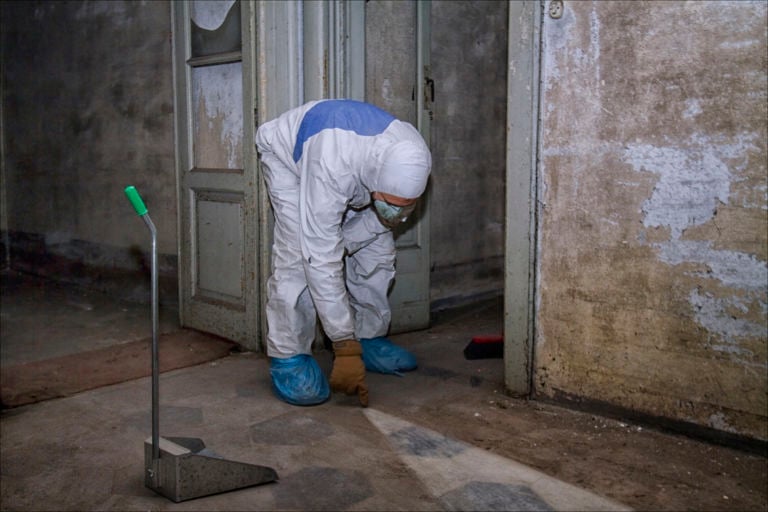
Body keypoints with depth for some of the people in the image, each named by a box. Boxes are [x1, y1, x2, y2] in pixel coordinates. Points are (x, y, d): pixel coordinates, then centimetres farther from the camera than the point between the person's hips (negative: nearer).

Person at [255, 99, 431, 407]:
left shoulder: (413, 162, -31)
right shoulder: (332, 167, -47)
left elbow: (377, 221, -10)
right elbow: (321, 261, -44)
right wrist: (345, 349, -42)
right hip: (289, 157, -5)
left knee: (377, 250, -3)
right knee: (298, 256, -22)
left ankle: (370, 339, 12)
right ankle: (287, 357, -12)